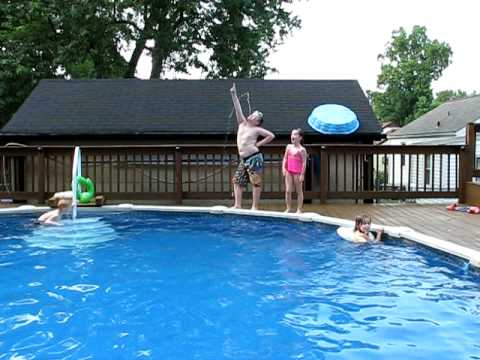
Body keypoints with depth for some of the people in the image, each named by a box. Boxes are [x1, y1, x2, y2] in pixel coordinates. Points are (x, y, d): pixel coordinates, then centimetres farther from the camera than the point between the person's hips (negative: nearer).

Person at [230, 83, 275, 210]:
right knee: (237, 180, 6)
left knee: (256, 182, -3)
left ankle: (255, 207, 0)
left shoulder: (257, 129, -4)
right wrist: (234, 94, 6)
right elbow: (238, 108, 9)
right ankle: (237, 205, 8)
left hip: (254, 158, -8)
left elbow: (271, 135, -6)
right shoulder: (242, 123, 12)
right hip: (244, 160, 8)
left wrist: (259, 144, -6)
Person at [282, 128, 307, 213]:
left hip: (297, 172, -4)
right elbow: (285, 158, 10)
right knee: (288, 190, 2)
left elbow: (304, 163, -9)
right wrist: (283, 168, -3)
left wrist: (302, 174, -12)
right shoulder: (289, 147, 8)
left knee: (299, 191, 7)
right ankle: (288, 208, 11)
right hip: (289, 171, 5)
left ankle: (299, 209, 14)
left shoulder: (302, 149, -8)